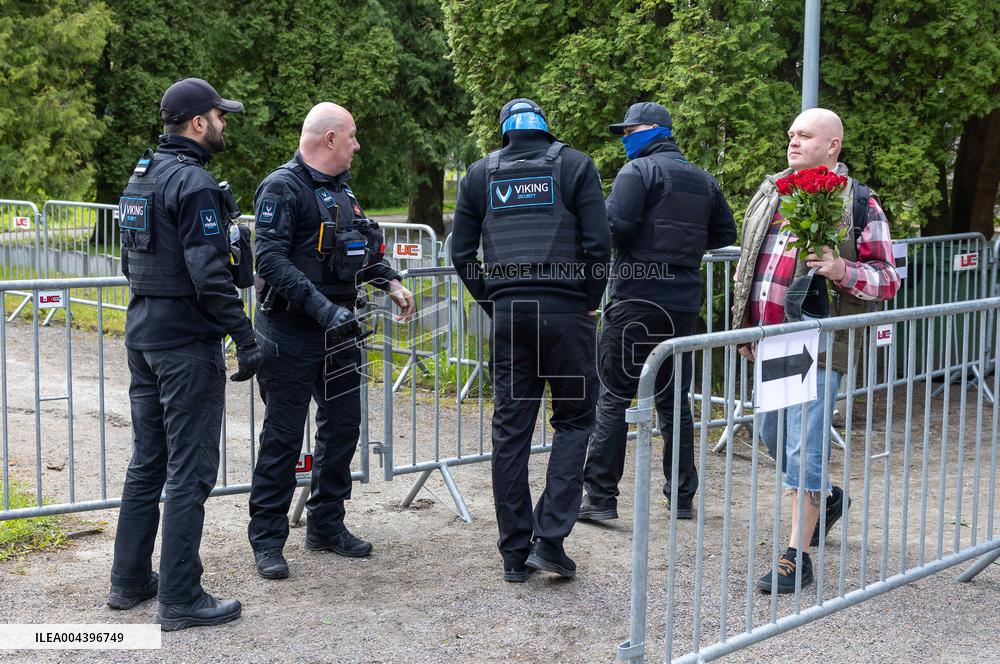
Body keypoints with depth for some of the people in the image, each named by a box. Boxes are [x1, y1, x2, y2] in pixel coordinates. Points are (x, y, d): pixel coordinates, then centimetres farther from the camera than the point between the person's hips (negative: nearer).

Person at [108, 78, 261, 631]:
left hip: (142, 336, 10)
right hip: (187, 343, -10)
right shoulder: (193, 182, -16)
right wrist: (246, 339, -19)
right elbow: (210, 274, -22)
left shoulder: (141, 177, 14)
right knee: (189, 470, -4)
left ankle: (130, 580, 25)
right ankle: (180, 599, 1)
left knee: (147, 461, 16)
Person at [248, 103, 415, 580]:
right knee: (283, 436, -2)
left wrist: (389, 281, 8)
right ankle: (267, 540, 8)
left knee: (343, 425, 13)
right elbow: (271, 259, -21)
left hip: (338, 330, 8)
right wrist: (321, 307, -27)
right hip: (291, 333, -8)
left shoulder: (341, 187, 14)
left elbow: (363, 246, 25)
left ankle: (326, 526, 28)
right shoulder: (283, 187, -13)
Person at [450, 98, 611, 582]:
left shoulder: (480, 173, 12)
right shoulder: (575, 165, 4)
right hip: (566, 310, -3)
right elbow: (598, 243, -5)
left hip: (507, 311, 3)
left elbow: (461, 253, 9)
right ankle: (550, 538, -2)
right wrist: (590, 302, 6)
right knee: (573, 421, 9)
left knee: (510, 430, 7)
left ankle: (514, 553, 11)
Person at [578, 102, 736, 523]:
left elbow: (616, 225, -18)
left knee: (613, 397, -3)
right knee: (674, 399, 13)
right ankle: (682, 497, 17)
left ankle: (600, 497, -4)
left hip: (637, 300, -7)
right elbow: (725, 233, 21)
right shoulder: (703, 180, 16)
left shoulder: (639, 171, -6)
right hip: (684, 303, 7)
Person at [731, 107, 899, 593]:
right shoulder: (770, 194, 12)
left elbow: (888, 279, -5)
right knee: (772, 436, 18)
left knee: (803, 449, -6)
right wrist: (745, 326, 20)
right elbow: (749, 262, 23)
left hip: (817, 348, -7)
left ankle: (797, 557, 2)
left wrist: (842, 270, -24)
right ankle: (826, 498, 44)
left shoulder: (859, 204, -5)